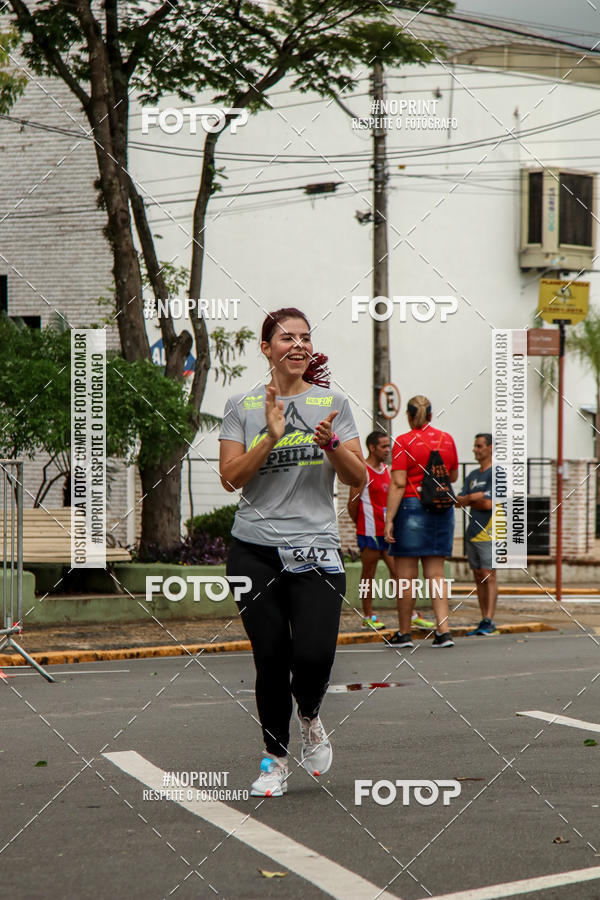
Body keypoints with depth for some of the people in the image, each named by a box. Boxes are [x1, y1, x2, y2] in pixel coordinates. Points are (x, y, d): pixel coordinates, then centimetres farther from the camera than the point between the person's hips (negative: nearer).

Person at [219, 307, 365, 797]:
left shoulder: (332, 402, 8)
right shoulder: (242, 406, 7)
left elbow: (358, 477, 6)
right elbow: (230, 477, -2)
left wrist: (332, 445, -13)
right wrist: (272, 437, -14)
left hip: (316, 548, 0)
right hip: (255, 550, 0)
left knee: (314, 655, -15)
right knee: (271, 658, -2)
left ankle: (309, 718, 18)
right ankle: (275, 757, 18)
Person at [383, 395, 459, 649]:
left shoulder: (404, 442, -8)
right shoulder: (447, 440, 7)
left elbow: (398, 484, -13)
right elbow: (453, 476, 18)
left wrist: (389, 519, -12)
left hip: (411, 506, -5)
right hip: (442, 509, 5)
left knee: (406, 574, 3)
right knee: (435, 572, 8)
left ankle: (404, 633, 9)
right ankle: (443, 630, -2)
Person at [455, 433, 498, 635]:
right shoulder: (472, 476, 19)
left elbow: (489, 504, -14)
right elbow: (459, 500, 11)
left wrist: (469, 500, 1)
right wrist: (473, 498, -8)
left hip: (489, 533, -8)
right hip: (473, 533, 8)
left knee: (488, 575, -12)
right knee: (478, 577, 6)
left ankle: (489, 621, -15)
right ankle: (484, 621, 9)